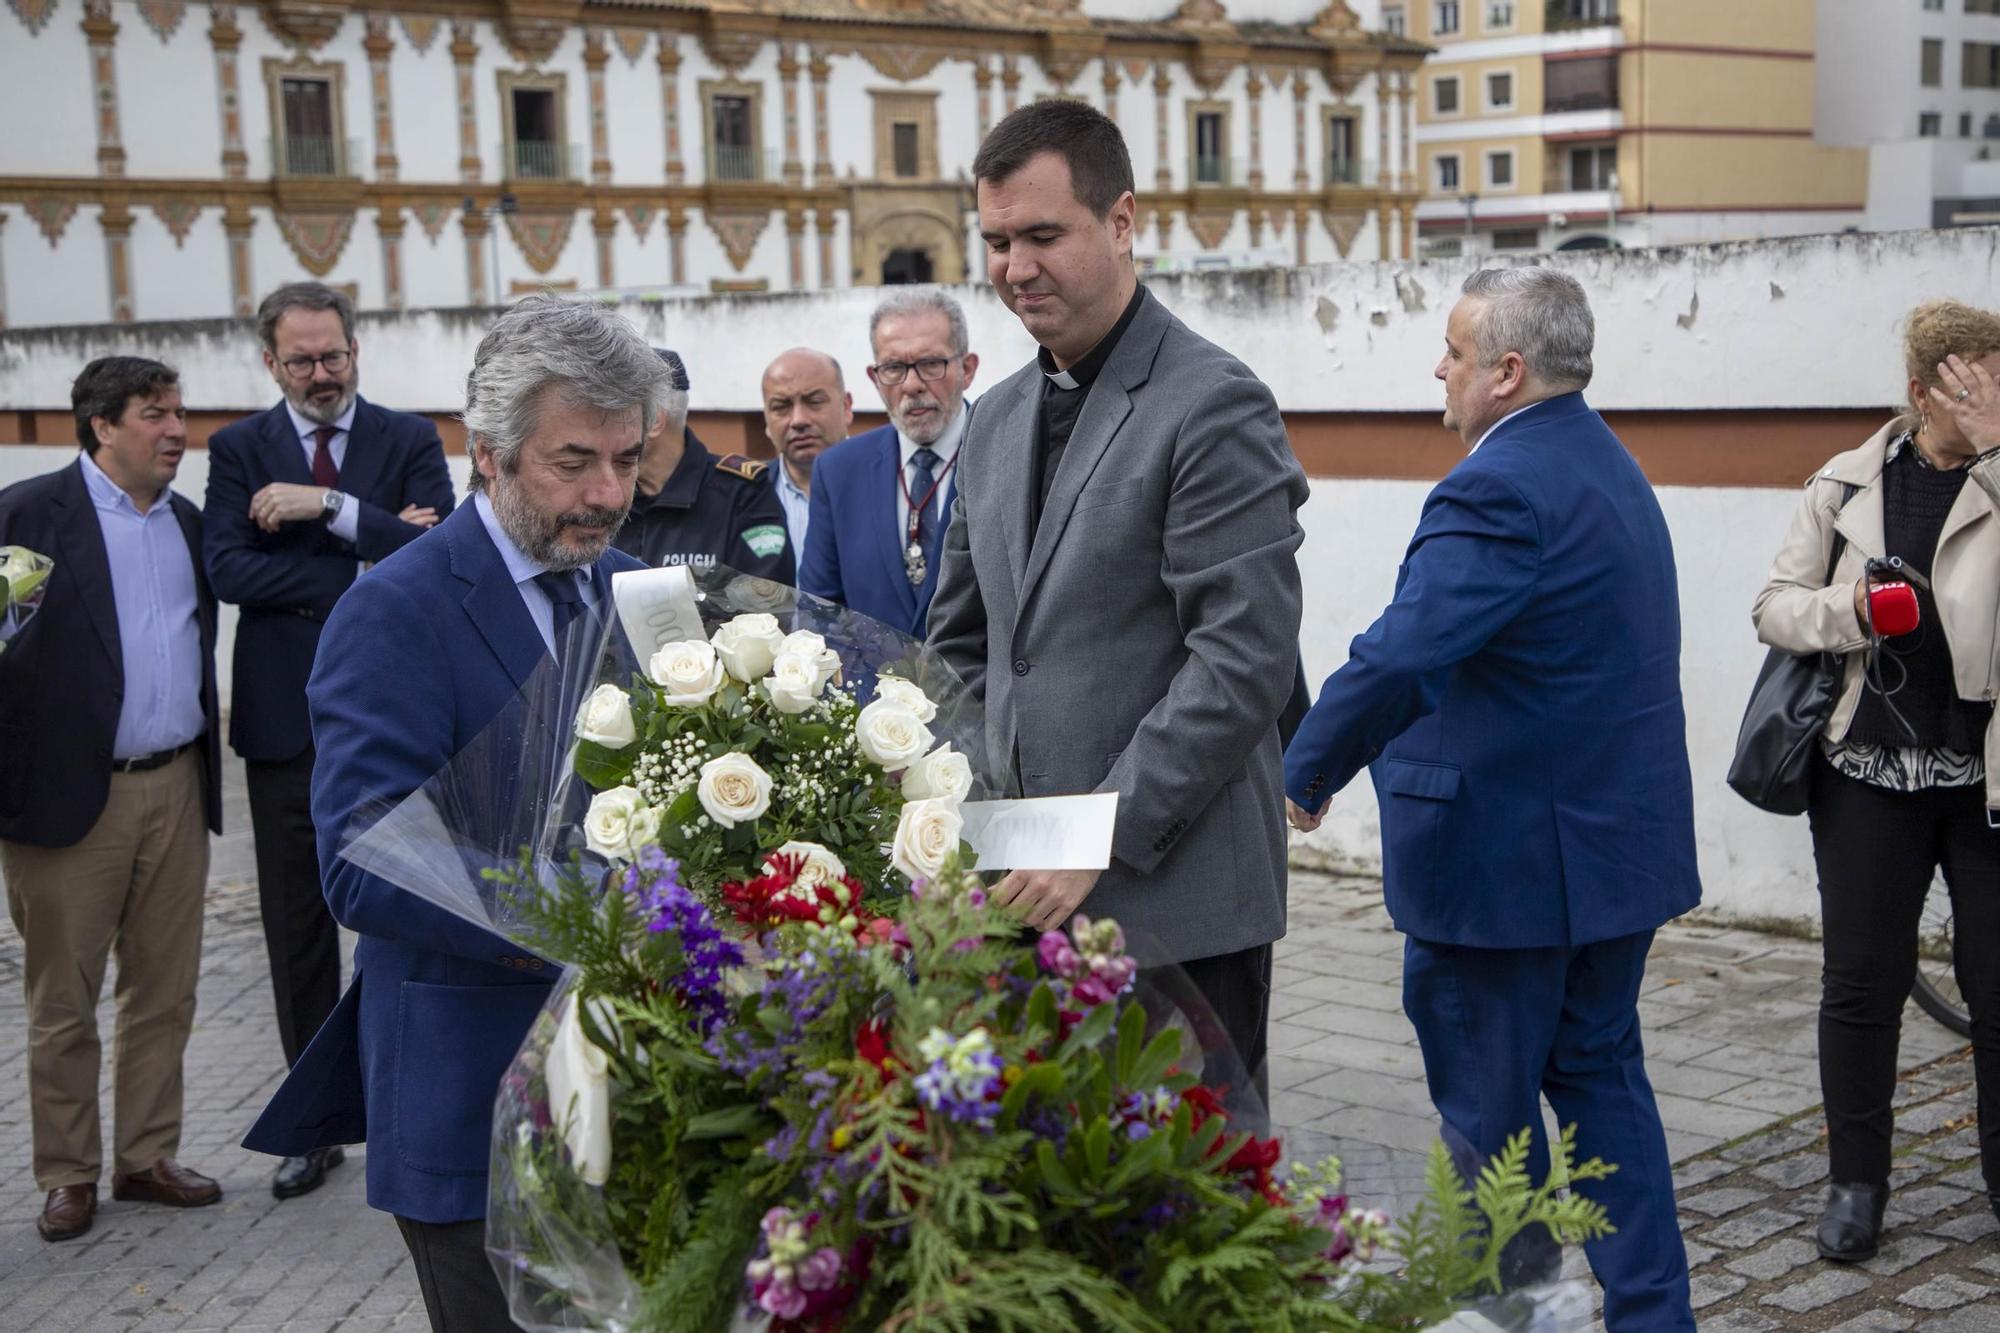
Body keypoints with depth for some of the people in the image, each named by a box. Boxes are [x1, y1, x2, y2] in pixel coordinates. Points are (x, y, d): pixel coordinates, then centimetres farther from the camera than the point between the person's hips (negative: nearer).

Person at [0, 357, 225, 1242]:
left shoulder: (188, 522, 12)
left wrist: (205, 771, 12)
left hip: (176, 790, 5)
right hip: (73, 794, -5)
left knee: (165, 994, 11)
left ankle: (147, 1158, 23)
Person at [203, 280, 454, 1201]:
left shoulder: (410, 440, 4)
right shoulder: (239, 449, 5)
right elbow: (229, 570, -9)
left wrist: (329, 507, -18)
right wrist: (368, 571, -15)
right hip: (287, 722, 1)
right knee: (298, 934, 8)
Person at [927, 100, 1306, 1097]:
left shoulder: (1214, 406, -9)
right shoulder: (997, 420, 15)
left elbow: (1245, 662, -16)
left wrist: (1101, 840, -18)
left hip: (1175, 903, -7)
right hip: (1025, 897, 7)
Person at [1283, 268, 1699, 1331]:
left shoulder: (1497, 490, -21)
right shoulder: (1609, 465, 12)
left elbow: (1397, 657, -29)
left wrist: (1304, 777, -16)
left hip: (1510, 858, -10)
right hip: (1622, 840, 10)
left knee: (1486, 1105, 5)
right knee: (1598, 1075, 17)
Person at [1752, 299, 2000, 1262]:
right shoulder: (1850, 484, 3)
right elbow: (1775, 606, 8)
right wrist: (1848, 609, -12)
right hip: (1870, 768, 1)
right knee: (1862, 982, 7)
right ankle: (1856, 1180, 21)